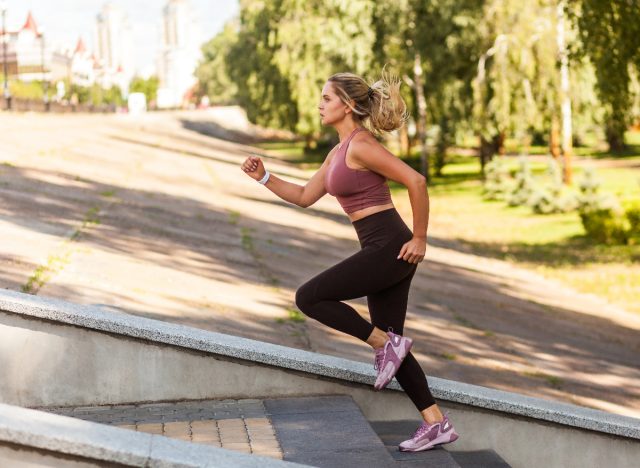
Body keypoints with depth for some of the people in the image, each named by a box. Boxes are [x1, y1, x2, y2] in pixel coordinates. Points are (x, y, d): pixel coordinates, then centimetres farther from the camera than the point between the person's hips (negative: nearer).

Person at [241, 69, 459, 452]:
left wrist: (420, 239, -16)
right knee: (388, 343, 11)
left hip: (389, 247, -10)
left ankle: (387, 344, -1)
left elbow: (416, 181, -21)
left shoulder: (361, 146, -13)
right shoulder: (339, 151, 16)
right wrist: (263, 177, 12)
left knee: (309, 297, -7)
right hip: (381, 251, 10)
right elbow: (305, 197, 24)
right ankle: (437, 424, 14)